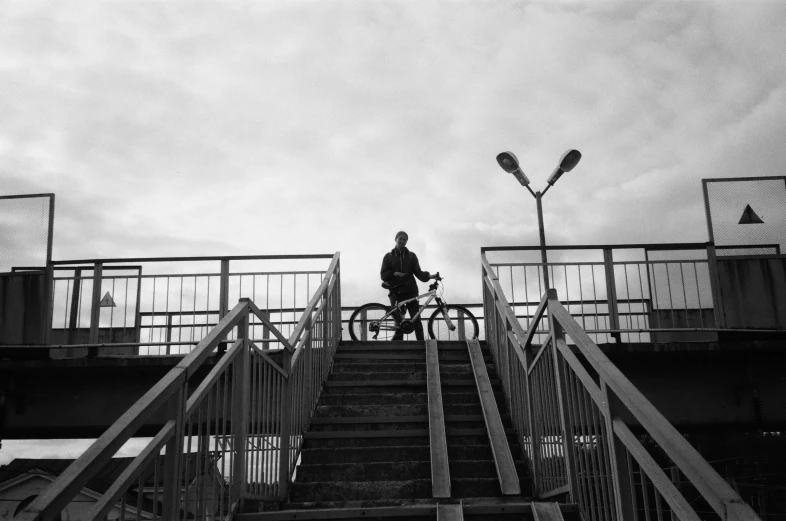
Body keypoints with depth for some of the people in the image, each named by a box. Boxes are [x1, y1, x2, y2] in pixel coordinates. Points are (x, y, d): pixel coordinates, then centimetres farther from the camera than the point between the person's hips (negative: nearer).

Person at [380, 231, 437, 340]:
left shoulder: (411, 256, 14)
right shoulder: (388, 256, 11)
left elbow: (418, 272, 6)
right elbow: (383, 275, 5)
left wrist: (429, 276, -13)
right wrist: (394, 273, -13)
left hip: (410, 291, 1)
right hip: (396, 292, -1)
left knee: (416, 320, -8)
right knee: (399, 323, -4)